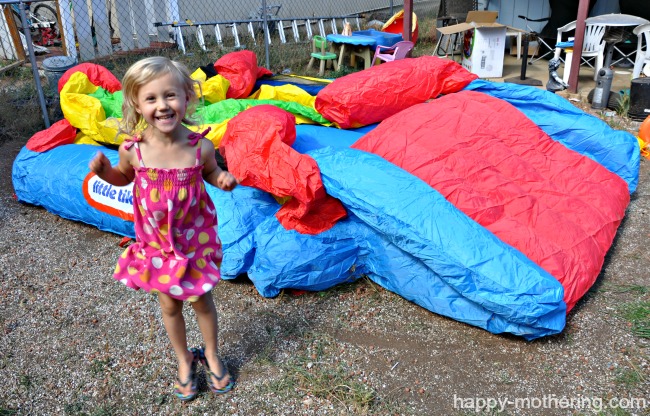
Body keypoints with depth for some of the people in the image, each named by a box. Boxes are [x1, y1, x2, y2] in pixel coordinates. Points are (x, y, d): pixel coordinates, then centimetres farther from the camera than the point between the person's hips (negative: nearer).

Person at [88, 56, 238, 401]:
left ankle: (211, 355, 45)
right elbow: (124, 178, 4)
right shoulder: (132, 149, -18)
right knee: (169, 305, 17)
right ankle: (184, 361, 44)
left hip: (194, 238, -1)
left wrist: (223, 179, -18)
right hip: (155, 242, 1)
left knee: (201, 301, 16)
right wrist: (104, 171, -16)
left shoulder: (201, 146, -20)